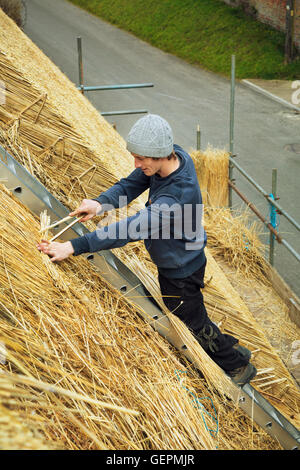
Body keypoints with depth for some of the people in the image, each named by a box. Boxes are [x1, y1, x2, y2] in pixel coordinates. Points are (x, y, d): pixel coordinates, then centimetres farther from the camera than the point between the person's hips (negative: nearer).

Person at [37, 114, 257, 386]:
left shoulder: (177, 196, -41)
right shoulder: (174, 156, -15)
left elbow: (133, 229, -44)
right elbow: (131, 185, -8)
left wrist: (74, 247, -45)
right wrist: (101, 203, -29)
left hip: (182, 271, -9)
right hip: (173, 261, 9)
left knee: (195, 324, 14)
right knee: (182, 316, 28)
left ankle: (239, 365, 38)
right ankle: (229, 347, 50)